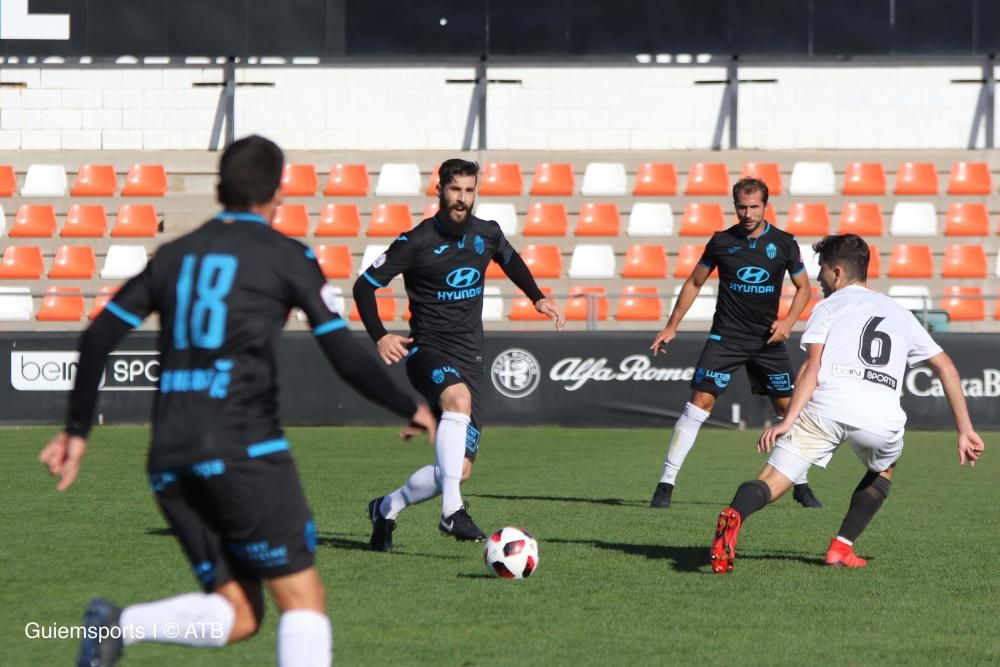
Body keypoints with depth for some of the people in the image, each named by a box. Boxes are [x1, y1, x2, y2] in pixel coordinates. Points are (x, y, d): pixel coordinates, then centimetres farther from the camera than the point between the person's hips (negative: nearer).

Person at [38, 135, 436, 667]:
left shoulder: (174, 255, 17)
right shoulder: (285, 256, 3)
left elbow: (98, 339, 13)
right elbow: (348, 358, -1)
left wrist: (77, 430, 21)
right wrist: (412, 412, 13)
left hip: (170, 460, 6)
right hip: (243, 447, -6)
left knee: (236, 614, 10)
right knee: (303, 600, 0)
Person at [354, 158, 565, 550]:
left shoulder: (487, 234, 6)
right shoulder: (416, 243, -8)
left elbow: (510, 260, 30)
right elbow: (365, 286, -3)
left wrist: (538, 298, 18)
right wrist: (380, 337, -16)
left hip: (468, 357, 6)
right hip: (427, 349, -5)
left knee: (460, 469, 1)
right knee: (458, 397, -41)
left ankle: (386, 508, 28)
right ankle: (452, 511, -44)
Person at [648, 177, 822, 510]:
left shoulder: (784, 243, -1)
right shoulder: (722, 241, -2)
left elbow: (804, 287, 11)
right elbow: (694, 283, 9)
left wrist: (788, 322, -5)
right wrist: (671, 326, 7)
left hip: (768, 338, 2)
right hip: (725, 336, -2)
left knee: (788, 407, 4)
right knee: (700, 402, -13)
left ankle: (801, 485, 20)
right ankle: (666, 483, -10)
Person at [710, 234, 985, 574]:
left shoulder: (829, 306, 20)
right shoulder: (899, 314, 31)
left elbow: (812, 366, 2)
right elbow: (946, 368, 28)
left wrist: (789, 419, -7)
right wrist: (965, 430, 29)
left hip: (828, 406, -3)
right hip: (883, 416, 3)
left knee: (771, 483, -5)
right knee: (884, 469, 35)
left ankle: (735, 515, -38)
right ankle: (842, 547, 22)